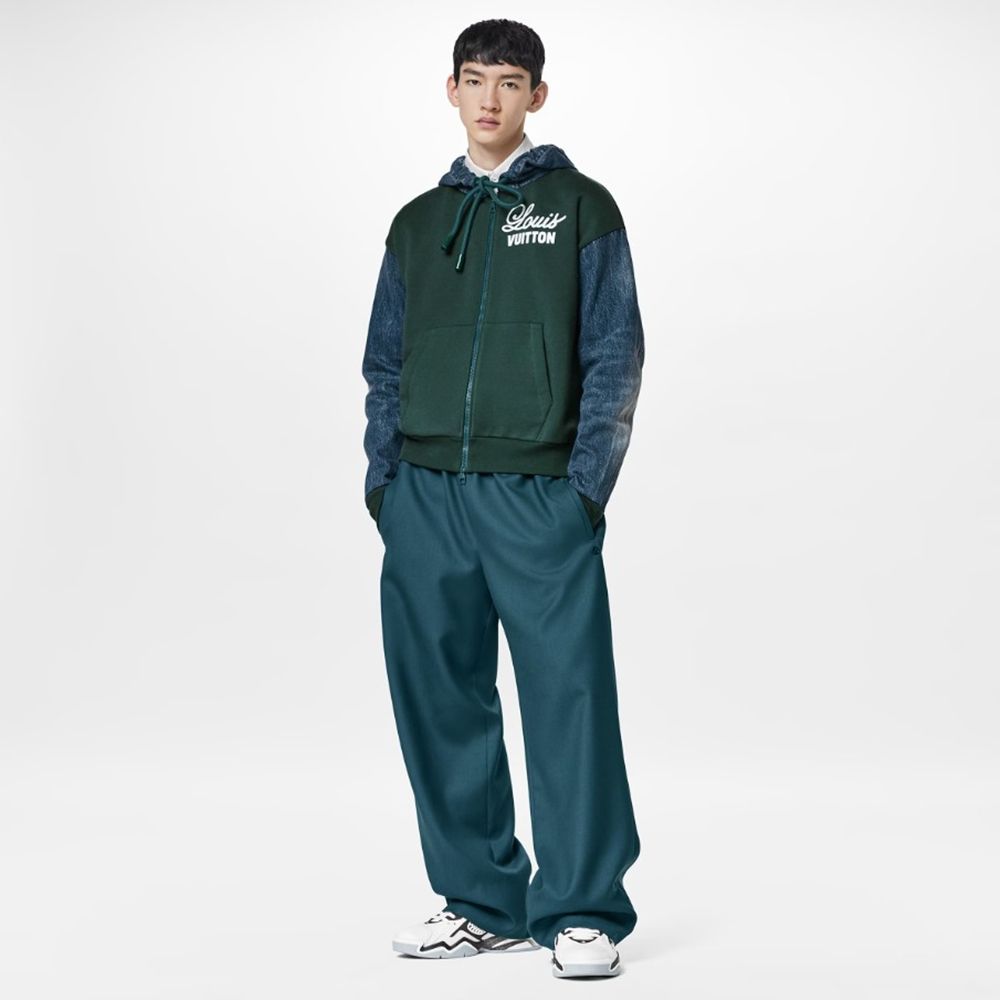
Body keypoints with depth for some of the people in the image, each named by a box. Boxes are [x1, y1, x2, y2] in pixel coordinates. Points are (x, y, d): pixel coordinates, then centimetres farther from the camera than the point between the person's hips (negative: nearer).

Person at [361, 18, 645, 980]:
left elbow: (615, 353, 1)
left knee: (568, 700, -7)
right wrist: (382, 476, 5)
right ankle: (483, 902, 18)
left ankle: (582, 911, 2)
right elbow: (384, 362, 18)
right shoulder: (417, 223, 17)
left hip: (539, 495, -4)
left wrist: (587, 483, -9)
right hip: (424, 500, 4)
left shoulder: (580, 207, 6)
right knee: (441, 704, 6)